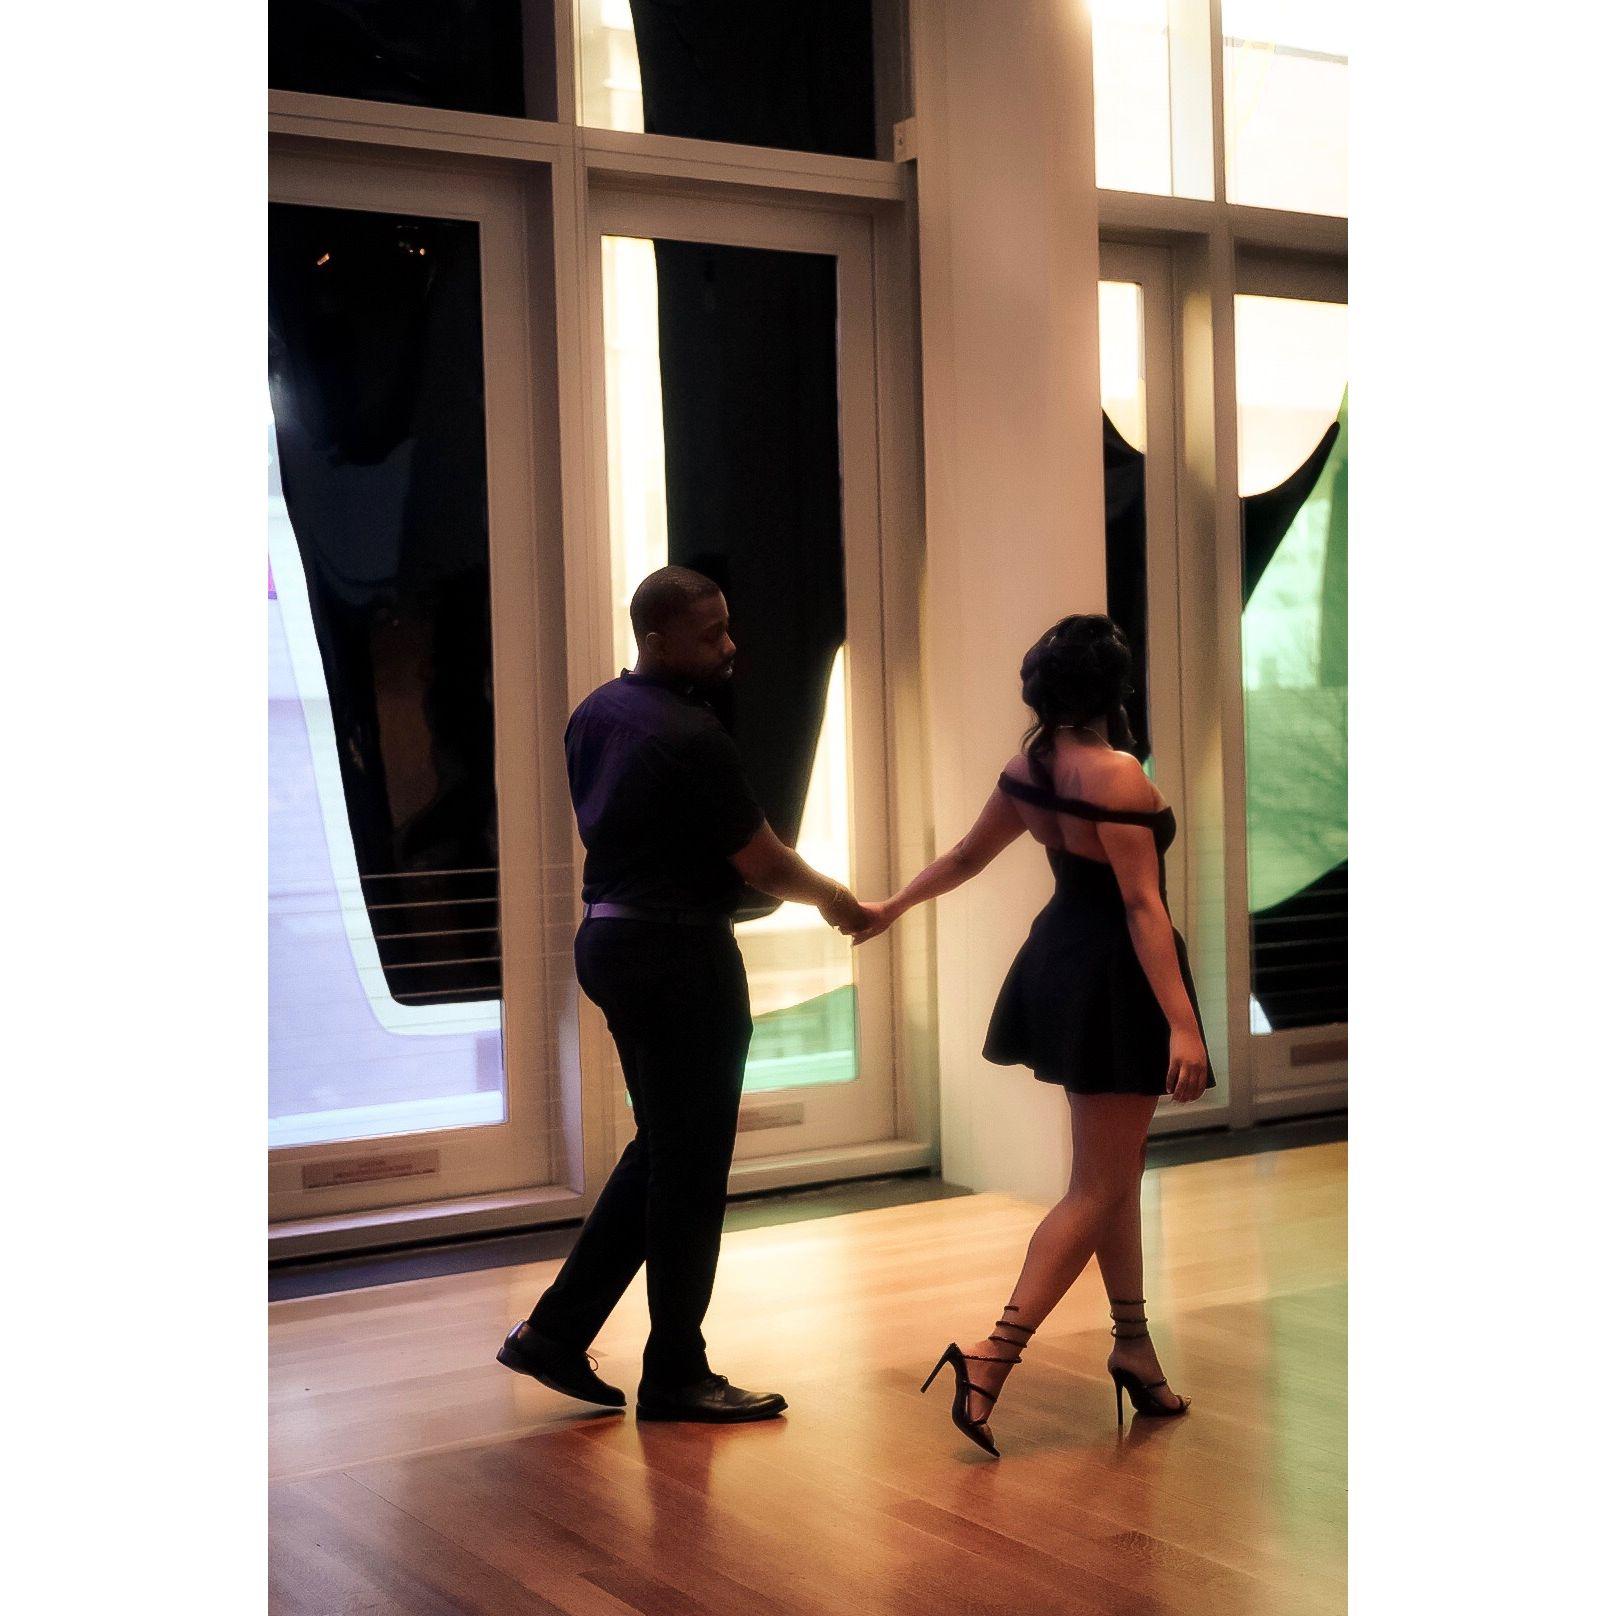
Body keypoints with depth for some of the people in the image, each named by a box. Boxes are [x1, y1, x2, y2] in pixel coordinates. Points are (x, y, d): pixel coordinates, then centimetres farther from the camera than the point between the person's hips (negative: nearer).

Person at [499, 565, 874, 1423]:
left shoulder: (595, 713, 8)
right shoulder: (689, 736, -19)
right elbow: (763, 862, -14)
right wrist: (834, 900, 4)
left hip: (611, 940, 9)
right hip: (680, 957, -9)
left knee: (660, 1148, 19)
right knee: (690, 1165, 1)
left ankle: (556, 1330, 19)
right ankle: (675, 1376, 11)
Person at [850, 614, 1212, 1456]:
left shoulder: (1027, 768, 3)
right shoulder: (1117, 777, -19)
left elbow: (964, 857, 14)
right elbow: (1143, 906, -23)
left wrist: (891, 906, 32)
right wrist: (1182, 1025, -23)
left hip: (1060, 967, 9)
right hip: (1114, 983, -8)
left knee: (1115, 1167, 19)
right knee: (1098, 1188, -4)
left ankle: (1133, 1343, 25)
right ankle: (993, 1354, -12)